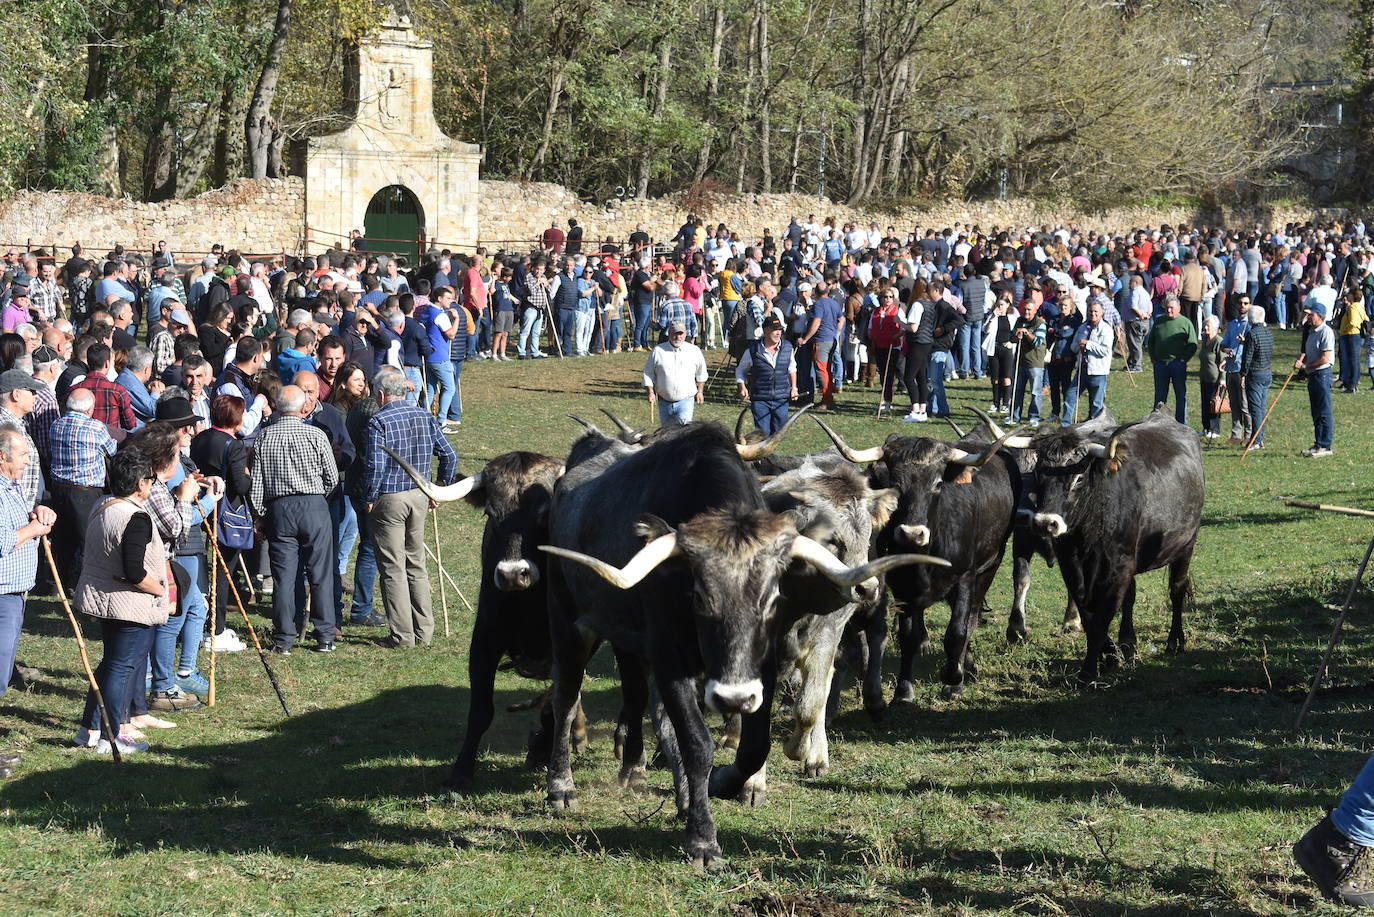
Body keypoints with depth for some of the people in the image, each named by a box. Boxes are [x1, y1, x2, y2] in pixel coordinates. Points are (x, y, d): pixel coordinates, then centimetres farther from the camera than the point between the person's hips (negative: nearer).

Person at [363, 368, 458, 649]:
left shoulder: (379, 421, -12)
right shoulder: (425, 418, 6)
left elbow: (375, 467, -19)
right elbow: (450, 456, 7)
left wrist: (369, 499, -7)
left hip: (388, 499, -6)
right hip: (419, 497, 6)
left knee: (393, 568, 0)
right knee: (416, 564, 15)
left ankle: (402, 634, 1)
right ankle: (424, 632, 17)